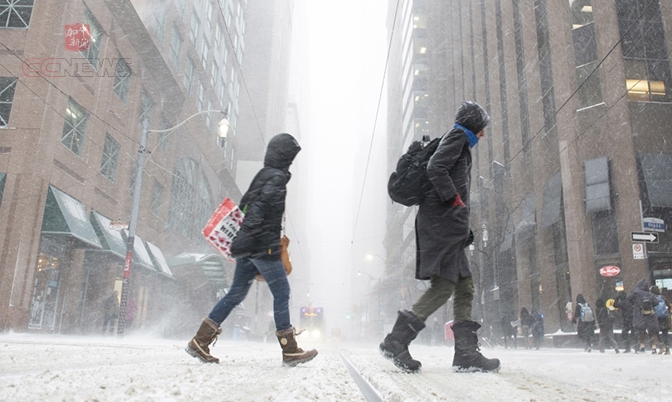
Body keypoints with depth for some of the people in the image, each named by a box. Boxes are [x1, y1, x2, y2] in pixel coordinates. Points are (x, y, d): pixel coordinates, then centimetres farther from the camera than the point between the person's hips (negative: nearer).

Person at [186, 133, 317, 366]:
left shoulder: (263, 176, 21)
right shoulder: (277, 177, -8)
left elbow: (247, 206, 25)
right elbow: (259, 205, -21)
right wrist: (249, 235, -28)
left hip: (249, 246, 10)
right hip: (263, 246, -10)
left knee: (236, 294, 11)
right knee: (281, 293, -3)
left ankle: (200, 342, 11)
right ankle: (290, 351, 2)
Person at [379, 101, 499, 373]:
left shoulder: (458, 142, 31)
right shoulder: (458, 136, 2)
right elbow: (435, 169, -16)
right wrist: (456, 199, -14)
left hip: (445, 225, 11)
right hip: (442, 221, -11)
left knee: (465, 287, 6)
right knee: (443, 285, -16)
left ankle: (466, 352, 3)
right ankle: (397, 340, -15)